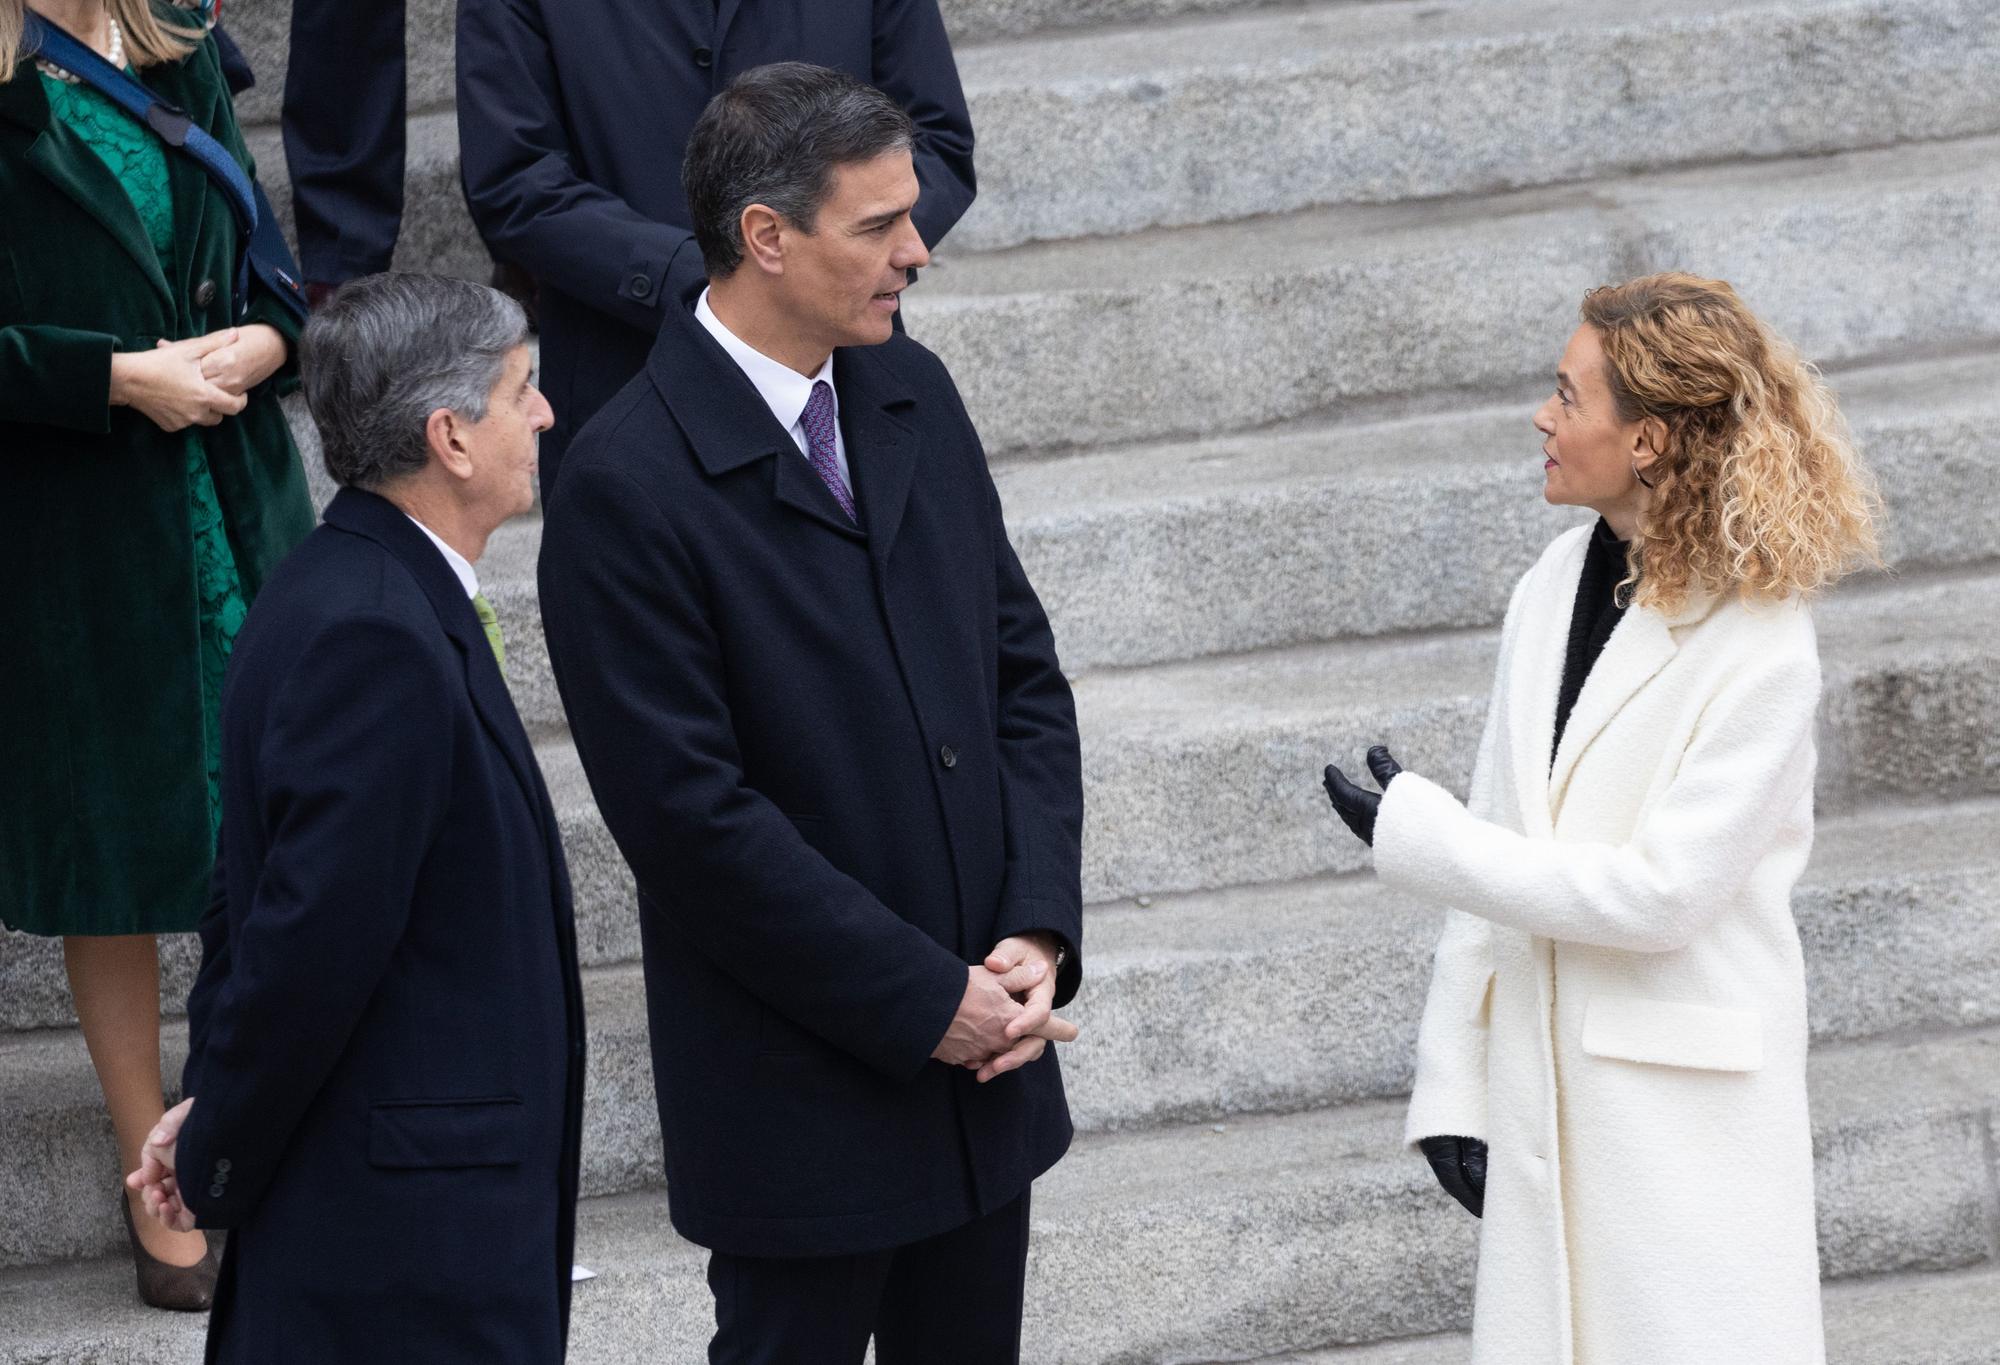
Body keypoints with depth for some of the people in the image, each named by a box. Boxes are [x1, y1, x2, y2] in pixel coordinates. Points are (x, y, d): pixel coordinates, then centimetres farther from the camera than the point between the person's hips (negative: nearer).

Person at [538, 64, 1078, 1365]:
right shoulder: (630, 487, -18)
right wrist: (922, 999, -16)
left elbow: (1023, 674, 8)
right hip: (801, 1096, -6)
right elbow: (694, 816, -20)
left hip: (984, 1058, 7)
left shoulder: (913, 398, 5)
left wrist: (1038, 929, -5)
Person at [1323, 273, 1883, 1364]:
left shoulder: (1761, 649, -13)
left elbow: (1659, 893, -18)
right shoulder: (1555, 587, 6)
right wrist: (1452, 1085, 6)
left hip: (1688, 1104, -6)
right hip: (1539, 1086, 6)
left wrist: (1414, 833, -12)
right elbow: (1499, 852, 9)